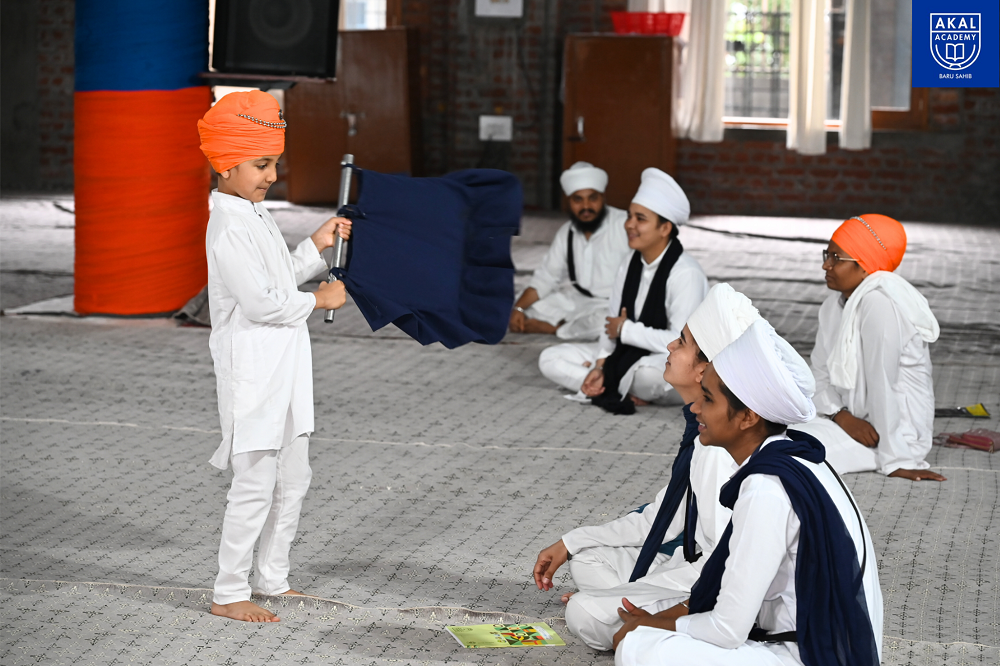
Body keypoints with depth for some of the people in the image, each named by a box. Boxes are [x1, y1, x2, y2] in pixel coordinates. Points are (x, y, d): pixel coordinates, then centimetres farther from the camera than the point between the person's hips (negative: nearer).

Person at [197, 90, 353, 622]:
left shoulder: (256, 215, 14)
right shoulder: (229, 228, -18)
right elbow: (261, 303, -22)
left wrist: (316, 247, 12)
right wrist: (320, 300, -10)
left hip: (284, 369, 10)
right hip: (251, 372, -10)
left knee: (293, 479, 15)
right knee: (256, 484, -7)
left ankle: (272, 578, 25)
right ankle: (228, 594, 1)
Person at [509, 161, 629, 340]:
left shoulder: (624, 225, -14)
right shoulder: (567, 233, 8)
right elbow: (545, 277, 10)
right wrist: (518, 309, -4)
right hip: (577, 299, 5)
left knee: (601, 323, -38)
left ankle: (552, 327, -12)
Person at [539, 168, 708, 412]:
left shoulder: (685, 273, -20)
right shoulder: (631, 263, 5)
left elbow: (682, 342, -28)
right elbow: (612, 322, 6)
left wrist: (626, 329, -16)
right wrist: (600, 367, -10)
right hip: (627, 354, 8)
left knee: (652, 371, -44)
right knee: (550, 359, -2)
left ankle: (610, 387, -10)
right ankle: (627, 391, -18)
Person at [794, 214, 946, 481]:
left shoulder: (879, 302, -21)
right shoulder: (834, 304, 8)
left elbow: (882, 382, -23)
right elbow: (821, 373, 8)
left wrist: (895, 459, -23)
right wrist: (840, 415, -12)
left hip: (898, 427, -8)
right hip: (856, 420, 8)